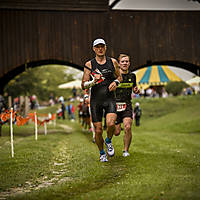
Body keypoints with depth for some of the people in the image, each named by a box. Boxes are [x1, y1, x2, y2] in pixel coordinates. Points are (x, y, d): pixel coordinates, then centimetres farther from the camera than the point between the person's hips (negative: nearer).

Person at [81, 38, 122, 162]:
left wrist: (115, 82, -2)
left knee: (111, 123, -23)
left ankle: (109, 141, 9)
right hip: (95, 100, 0)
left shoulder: (113, 62, 5)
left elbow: (119, 77, 20)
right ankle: (102, 153, 25)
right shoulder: (89, 65, 0)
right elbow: (83, 85, -1)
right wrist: (93, 81, -20)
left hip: (110, 99, 0)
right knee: (98, 130, 1)